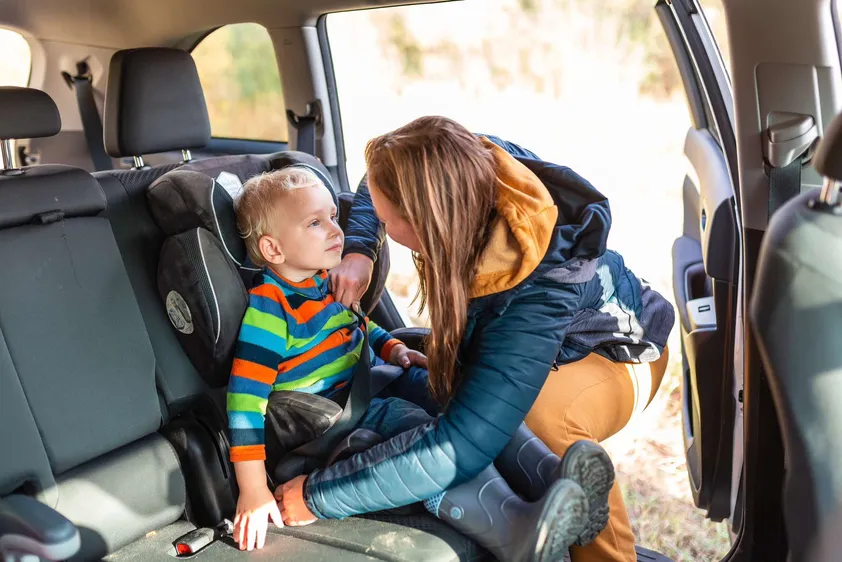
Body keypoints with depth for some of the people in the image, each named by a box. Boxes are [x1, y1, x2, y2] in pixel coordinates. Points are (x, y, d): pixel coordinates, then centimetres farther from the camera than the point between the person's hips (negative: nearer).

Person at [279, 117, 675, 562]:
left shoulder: (538, 294, -45)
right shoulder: (472, 166, -28)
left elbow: (457, 448, -49)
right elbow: (386, 187, -4)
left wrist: (315, 496, -41)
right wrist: (358, 251, -22)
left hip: (618, 350, -7)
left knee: (540, 421, -37)